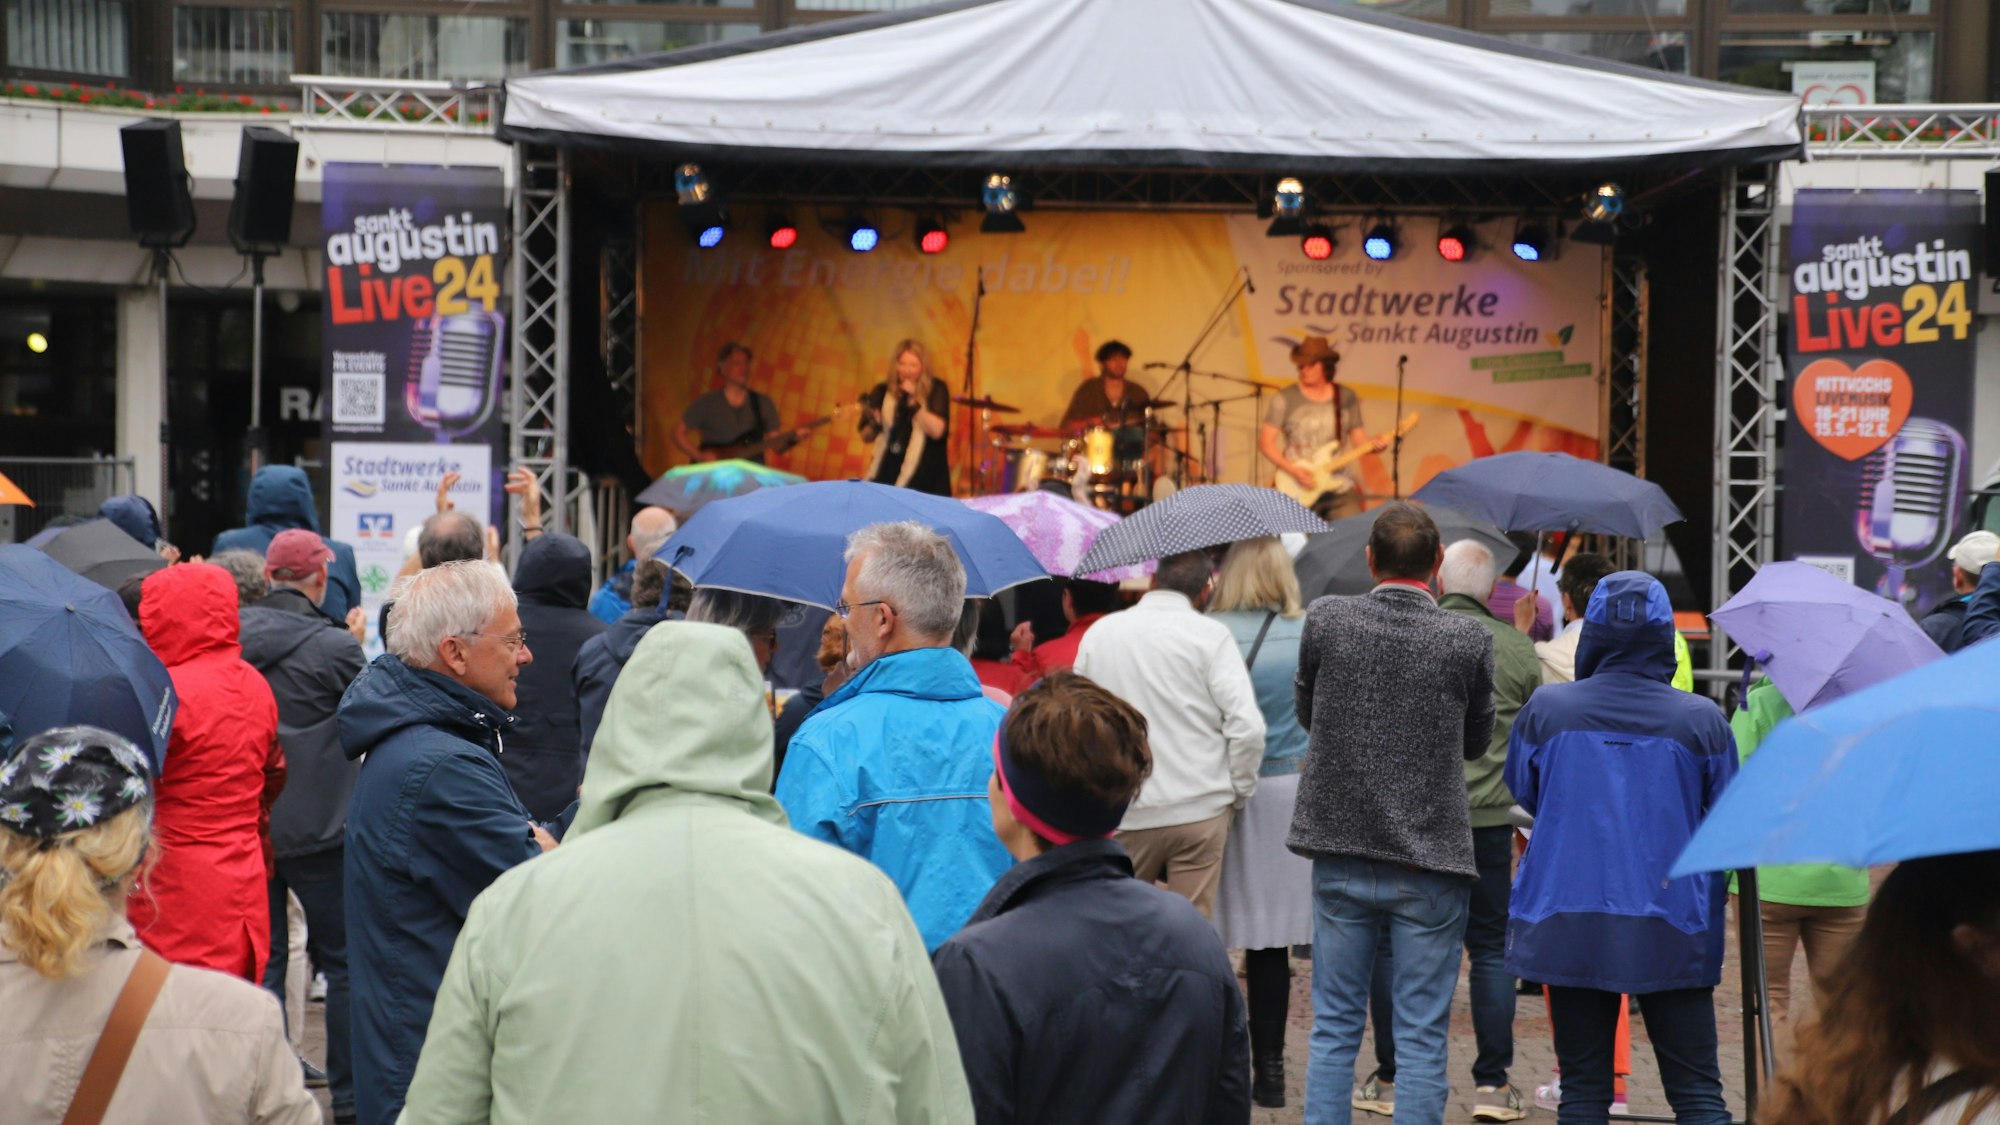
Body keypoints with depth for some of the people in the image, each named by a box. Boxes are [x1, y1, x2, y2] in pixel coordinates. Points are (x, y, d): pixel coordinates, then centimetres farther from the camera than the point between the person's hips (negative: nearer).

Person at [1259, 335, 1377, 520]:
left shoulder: (1346, 397, 8)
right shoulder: (1285, 399, -2)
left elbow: (1358, 438, 11)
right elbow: (1265, 441, -4)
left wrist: (1374, 444, -11)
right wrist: (1292, 470, -14)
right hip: (1298, 490, -2)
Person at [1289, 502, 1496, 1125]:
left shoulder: (1326, 620, -5)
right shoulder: (1469, 639, -9)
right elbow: (1477, 741, 5)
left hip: (1342, 858, 2)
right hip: (1431, 863, -2)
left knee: (1334, 1028, 12)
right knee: (1421, 1039, 4)